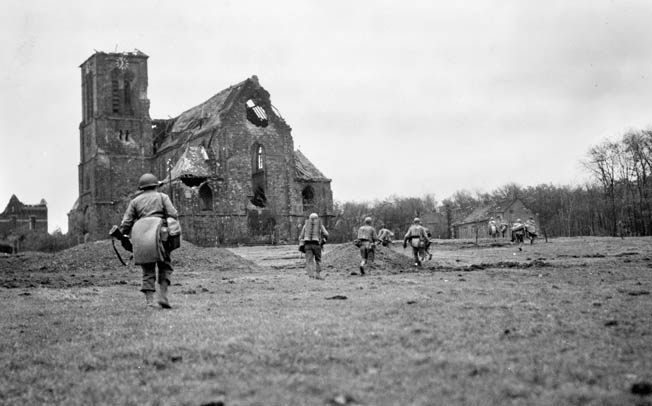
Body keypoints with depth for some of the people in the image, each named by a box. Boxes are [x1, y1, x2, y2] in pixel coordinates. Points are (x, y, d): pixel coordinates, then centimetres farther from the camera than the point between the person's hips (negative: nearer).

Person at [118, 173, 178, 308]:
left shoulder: (135, 201, 20)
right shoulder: (162, 197, 15)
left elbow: (126, 223, 13)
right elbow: (173, 214, 2)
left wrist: (124, 234, 29)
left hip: (139, 233, 3)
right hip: (157, 232, -2)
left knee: (148, 270, 8)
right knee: (164, 267, 8)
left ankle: (149, 301, -1)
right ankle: (163, 296, -6)